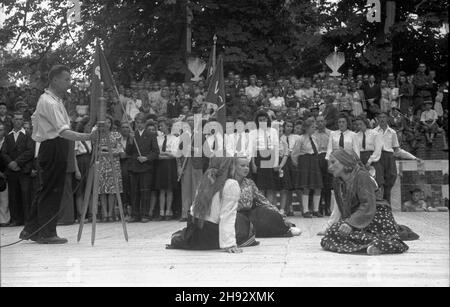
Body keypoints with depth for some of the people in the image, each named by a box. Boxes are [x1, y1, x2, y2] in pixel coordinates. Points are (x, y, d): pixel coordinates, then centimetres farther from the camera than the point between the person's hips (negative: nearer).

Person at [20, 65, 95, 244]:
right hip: (53, 147, -10)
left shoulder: (55, 100, 15)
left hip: (55, 149, 10)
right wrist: (86, 137, -37)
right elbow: (63, 131, -27)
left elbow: (34, 118, 28)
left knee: (47, 190, 13)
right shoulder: (50, 102, -18)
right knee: (51, 190, -5)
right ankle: (46, 233, 1)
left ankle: (31, 230, 19)